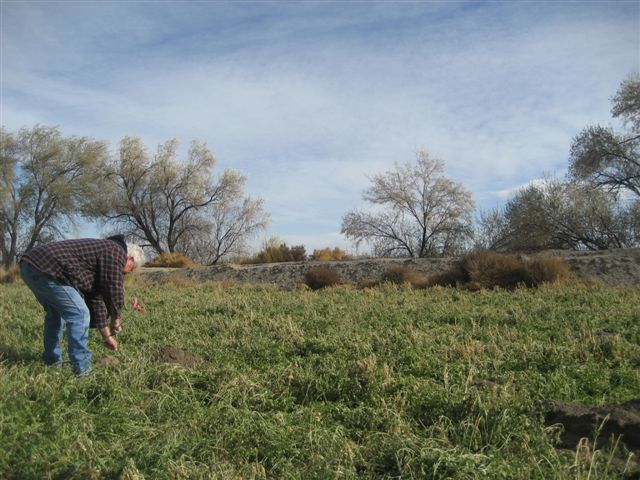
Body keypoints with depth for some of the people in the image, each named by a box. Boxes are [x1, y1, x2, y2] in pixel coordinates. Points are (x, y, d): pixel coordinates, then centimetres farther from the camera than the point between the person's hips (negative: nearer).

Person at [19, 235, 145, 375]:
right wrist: (115, 319, 12)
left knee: (54, 313, 27)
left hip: (28, 264, 11)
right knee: (79, 315, -4)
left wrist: (106, 336, 33)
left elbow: (95, 298, 30)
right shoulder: (116, 252, 0)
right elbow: (114, 290, -7)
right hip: (45, 268, -11)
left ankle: (52, 361, 34)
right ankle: (81, 368, 3)